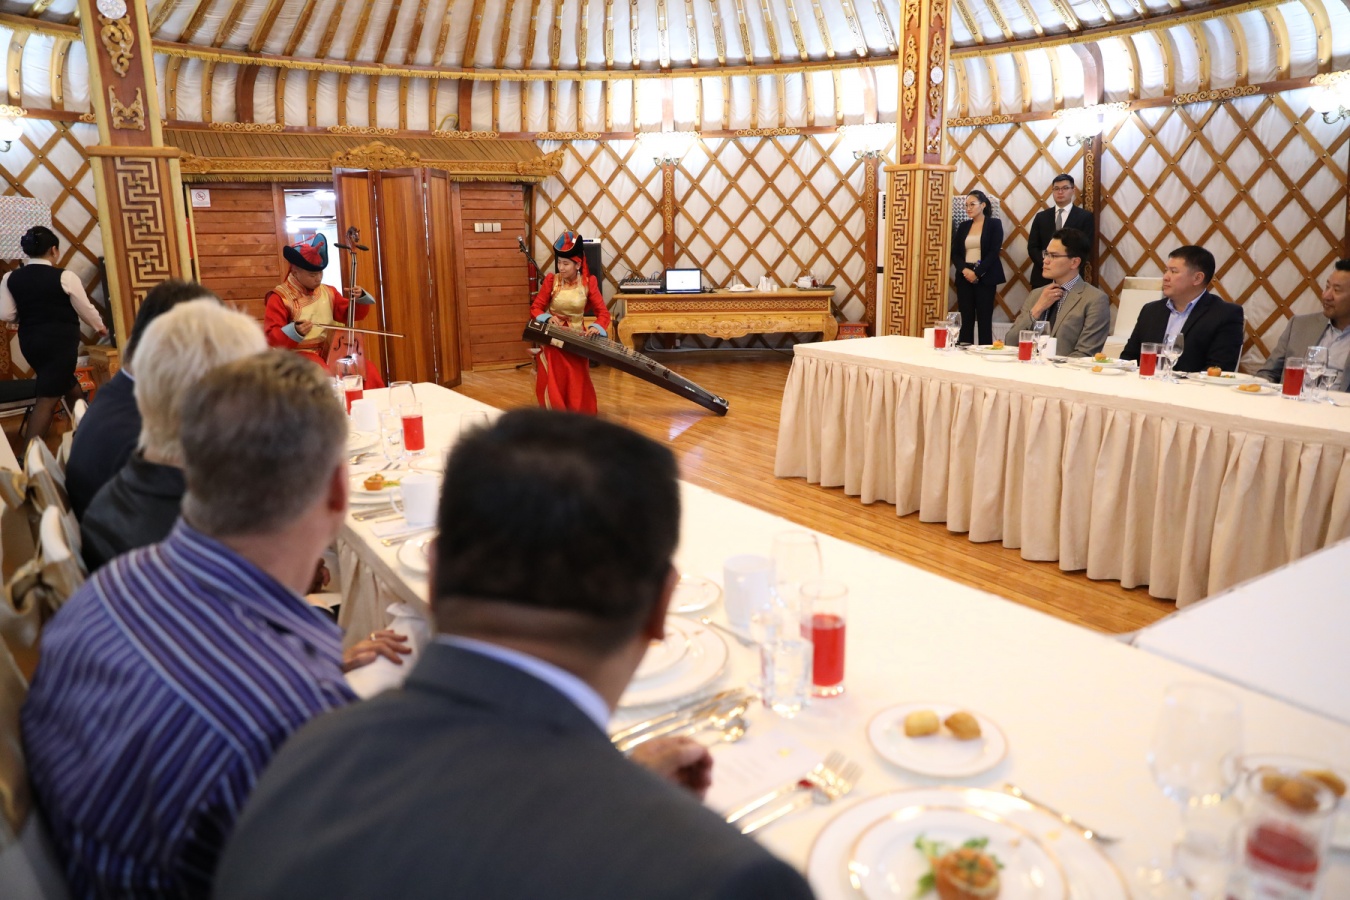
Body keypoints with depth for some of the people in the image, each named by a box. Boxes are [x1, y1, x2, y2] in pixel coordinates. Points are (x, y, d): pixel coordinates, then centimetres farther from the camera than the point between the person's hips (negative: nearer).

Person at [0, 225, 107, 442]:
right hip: (61, 340, -6)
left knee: (65, 383, 24)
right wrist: (100, 327, 17)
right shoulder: (64, 276, -13)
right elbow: (85, 309, -3)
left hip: (30, 341, 6)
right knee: (48, 397, -4)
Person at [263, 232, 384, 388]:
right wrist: (295, 331, -28)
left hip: (330, 351, 5)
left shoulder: (328, 292, 10)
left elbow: (351, 314, 17)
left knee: (369, 369, -15)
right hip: (300, 354, -5)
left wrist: (360, 298, -4)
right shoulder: (280, 297, -5)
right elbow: (271, 337, -9)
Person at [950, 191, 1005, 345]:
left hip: (984, 277, -4)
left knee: (984, 319, -4)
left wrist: (977, 273, -15)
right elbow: (955, 253, 8)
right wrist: (964, 270, -10)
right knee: (966, 319, 1)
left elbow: (994, 252, -7)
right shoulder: (963, 226, 13)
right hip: (965, 277, 4)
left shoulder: (994, 224, 2)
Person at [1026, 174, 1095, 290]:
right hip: (1042, 277, 2)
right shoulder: (1041, 216, 12)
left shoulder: (1085, 217, 4)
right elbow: (1032, 247, 6)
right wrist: (1046, 264, -12)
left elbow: (1086, 248, -3)